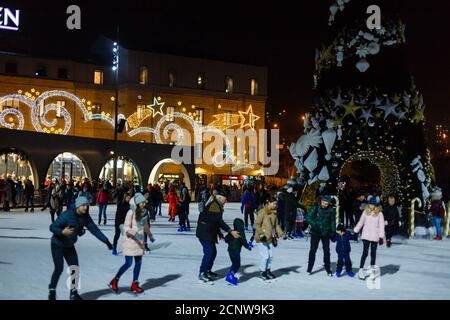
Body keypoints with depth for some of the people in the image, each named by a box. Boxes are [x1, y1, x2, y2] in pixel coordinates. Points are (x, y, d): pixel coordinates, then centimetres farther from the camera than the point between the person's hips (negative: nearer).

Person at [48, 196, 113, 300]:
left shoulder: (85, 217, -9)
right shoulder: (67, 215, -27)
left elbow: (94, 229, -5)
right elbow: (52, 227, -24)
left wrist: (106, 241, -8)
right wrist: (62, 232, -44)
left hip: (69, 246, 6)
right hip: (57, 245, -6)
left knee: (75, 268, 5)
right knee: (59, 269, -13)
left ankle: (73, 293, 20)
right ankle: (52, 291, 9)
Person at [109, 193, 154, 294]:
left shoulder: (144, 212, 4)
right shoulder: (131, 212, -15)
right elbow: (126, 227, -16)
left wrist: (150, 235, 31)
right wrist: (134, 233, -32)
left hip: (139, 241, 6)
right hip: (130, 241, -6)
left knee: (138, 262, 8)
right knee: (128, 263, -6)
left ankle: (134, 284, 21)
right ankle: (114, 281, 12)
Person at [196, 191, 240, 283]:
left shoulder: (217, 206, 17)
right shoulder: (214, 205, -17)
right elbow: (219, 222, -24)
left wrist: (219, 233, 16)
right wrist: (230, 231, -26)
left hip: (209, 233, 11)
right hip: (204, 233, -11)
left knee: (213, 252, 14)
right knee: (209, 252, -12)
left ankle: (208, 271, 25)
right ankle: (202, 273, -7)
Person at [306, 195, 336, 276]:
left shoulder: (331, 210, -3)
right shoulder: (315, 208, -9)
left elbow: (333, 221, 6)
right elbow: (308, 217, -9)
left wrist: (333, 232, 1)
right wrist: (314, 224, -22)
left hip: (326, 233, 1)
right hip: (315, 233, -1)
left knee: (326, 251, 4)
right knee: (313, 250, 1)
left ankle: (328, 269, 15)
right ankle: (309, 269, 9)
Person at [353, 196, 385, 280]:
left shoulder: (379, 213, -3)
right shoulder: (366, 212, 3)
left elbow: (381, 225, -3)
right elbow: (360, 222, 11)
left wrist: (381, 237, -8)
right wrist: (355, 231, 12)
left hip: (375, 236, 0)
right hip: (366, 236, 0)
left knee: (373, 253, 10)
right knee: (365, 252, -5)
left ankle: (372, 268, 25)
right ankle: (361, 270, -4)